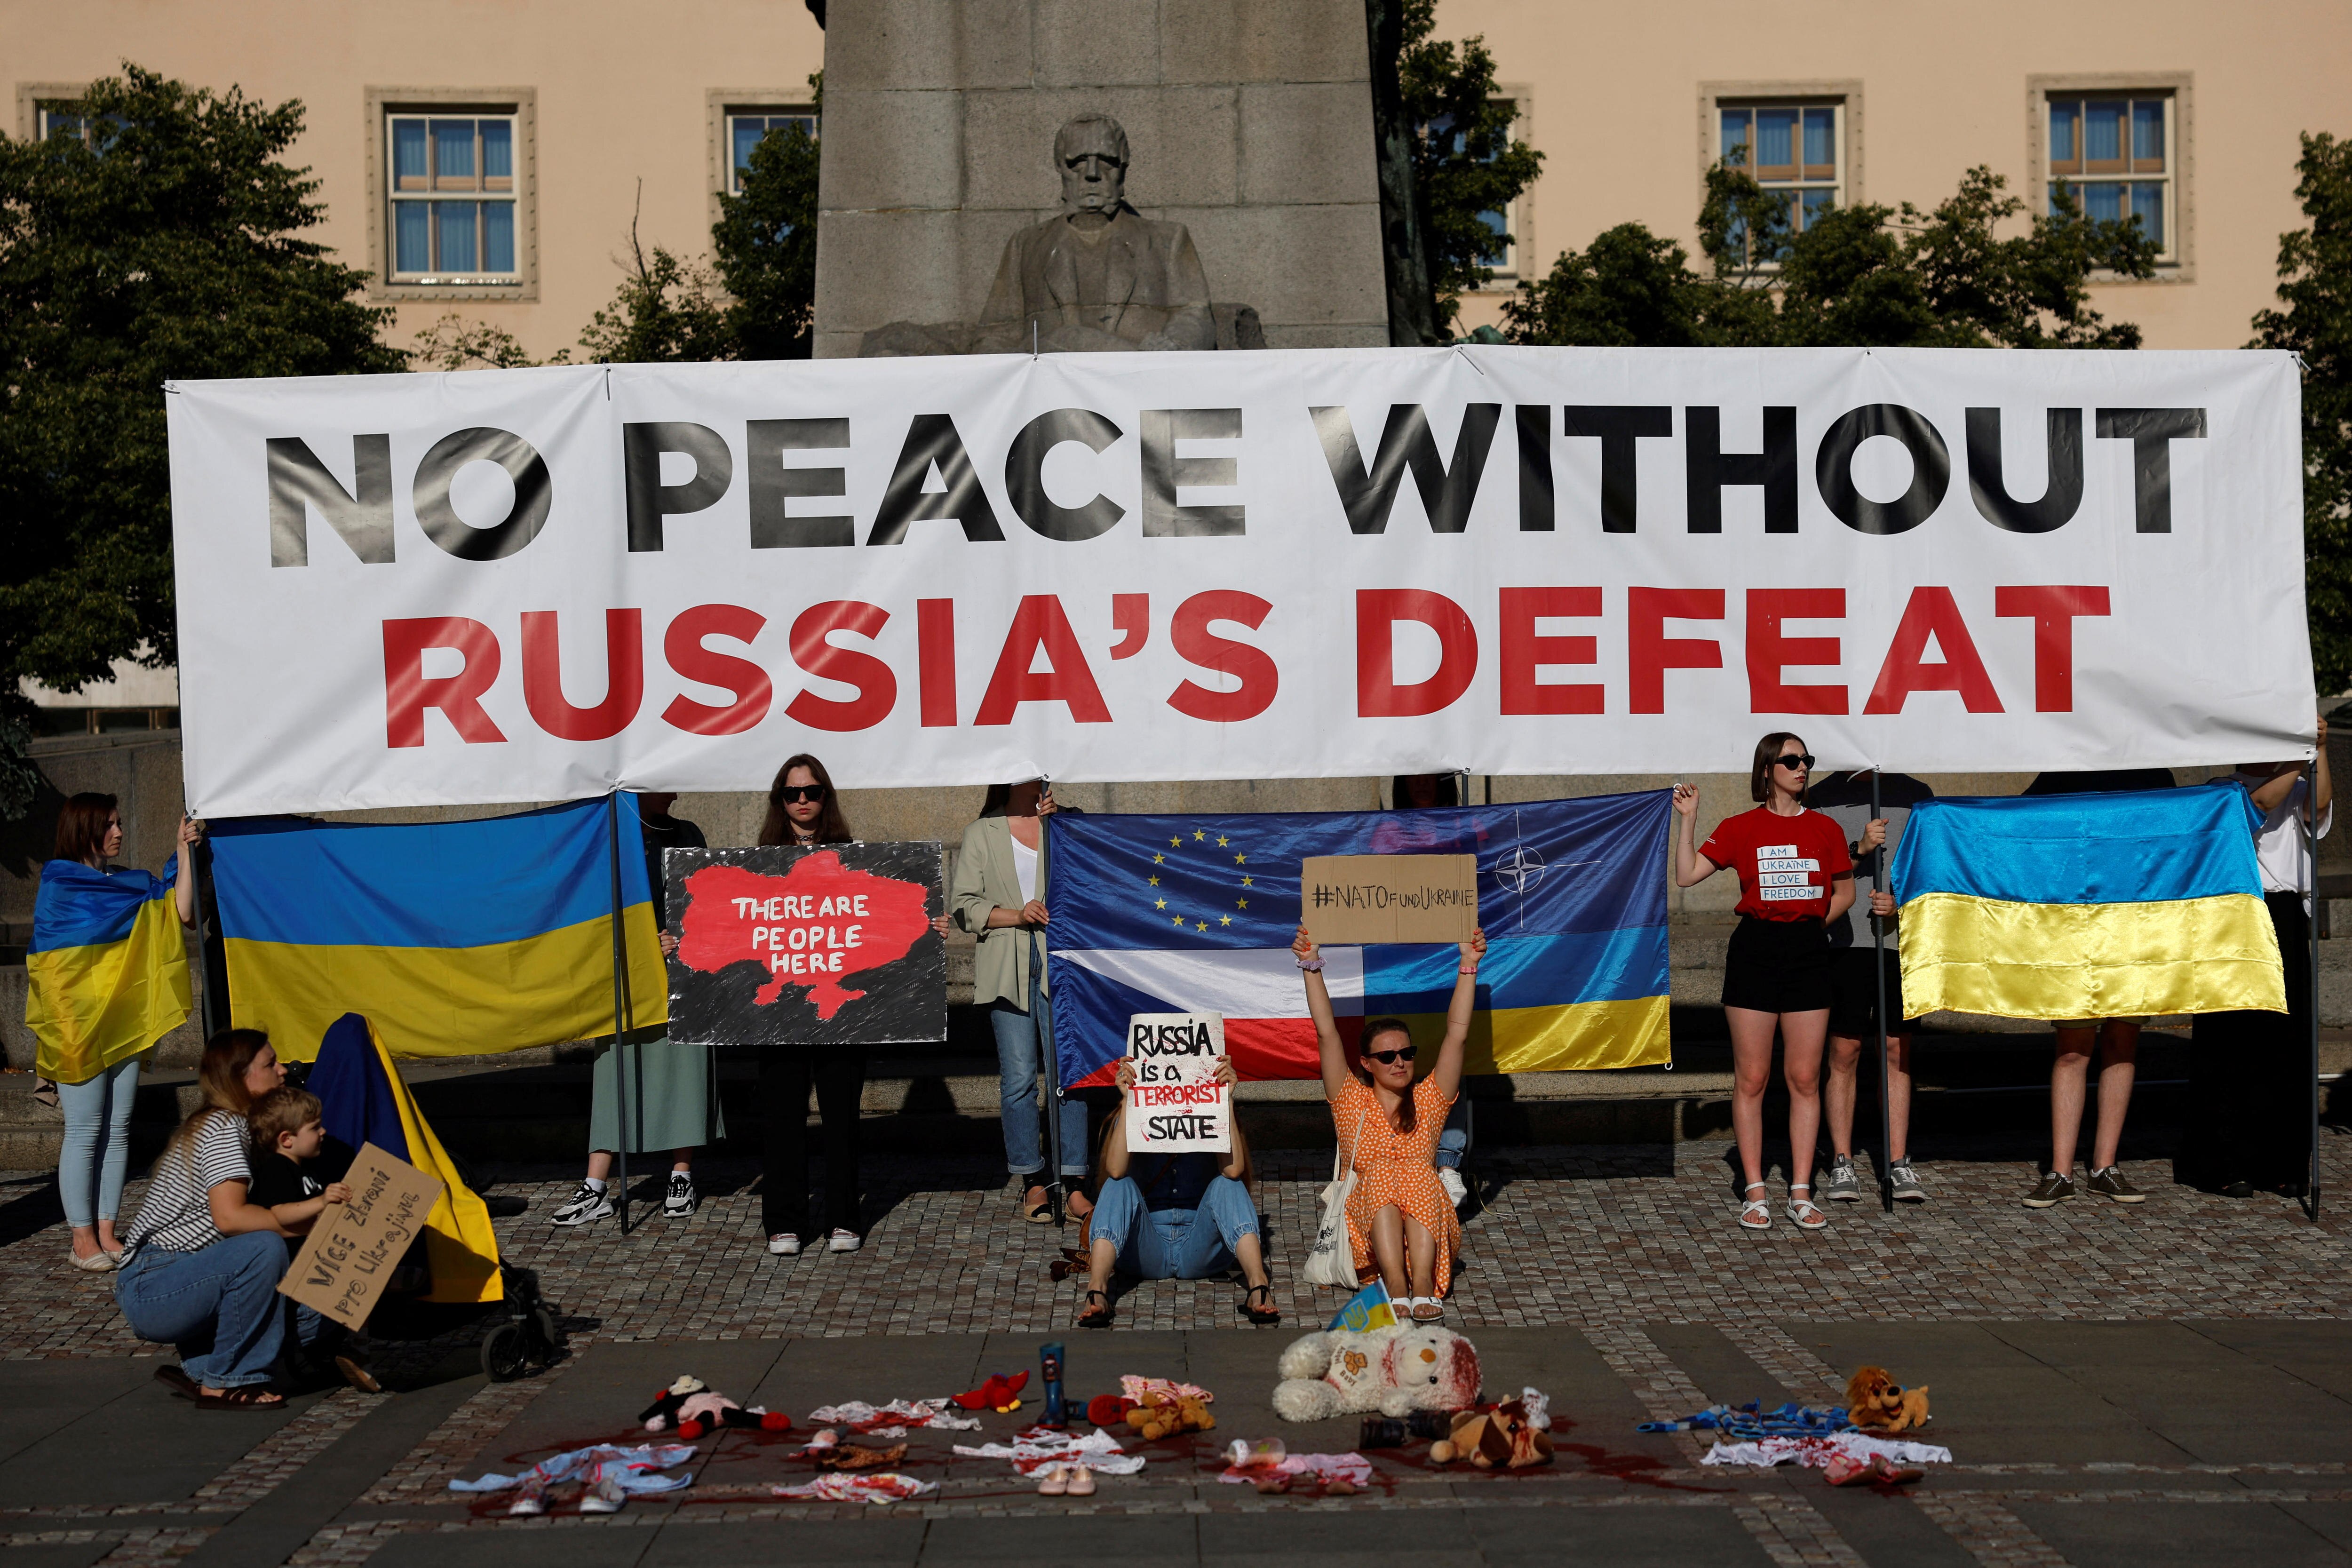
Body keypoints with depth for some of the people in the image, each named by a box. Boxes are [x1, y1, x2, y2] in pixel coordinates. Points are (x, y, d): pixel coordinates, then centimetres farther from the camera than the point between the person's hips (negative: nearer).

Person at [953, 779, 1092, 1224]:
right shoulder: (981, 834, 12)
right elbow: (964, 905, 6)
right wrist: (1015, 915, -9)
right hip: (1007, 967, 0)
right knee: (1018, 1078, -1)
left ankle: (1074, 1184, 1)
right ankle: (1032, 1183, 9)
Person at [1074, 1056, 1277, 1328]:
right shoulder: (1132, 1117, 7)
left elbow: (1233, 1170, -15)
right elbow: (1116, 1171, -15)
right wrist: (1127, 1101, -16)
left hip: (1201, 1249, 0)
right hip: (1146, 1252, 0)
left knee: (1226, 1186, -23)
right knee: (1119, 1187, -23)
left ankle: (1258, 1286, -45)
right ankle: (1096, 1293, -45)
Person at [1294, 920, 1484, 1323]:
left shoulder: (1428, 1102, 18)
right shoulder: (1352, 1102, 16)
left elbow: (1457, 1031, 13)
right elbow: (1327, 1032, 8)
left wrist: (1469, 966, 8)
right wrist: (1311, 966, 2)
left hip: (1428, 1228, 1)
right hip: (1366, 1225, -1)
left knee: (1417, 1172, -30)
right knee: (1381, 1174, -32)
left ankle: (1423, 1282, -49)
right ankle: (1396, 1285, -49)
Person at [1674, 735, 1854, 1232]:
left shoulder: (1824, 828, 8)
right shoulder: (1740, 828, 3)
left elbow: (1845, 893, 17)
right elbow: (1687, 875, -1)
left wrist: (1809, 925, 7)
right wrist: (1688, 819, -5)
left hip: (1809, 954, 2)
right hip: (1754, 953, -1)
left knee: (1804, 1078, 2)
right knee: (1751, 1078, 0)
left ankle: (1801, 1195, 7)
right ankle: (1754, 1193, 7)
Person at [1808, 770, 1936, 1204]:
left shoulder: (1916, 794, 11)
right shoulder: (1822, 796, 5)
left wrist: (1901, 902, -8)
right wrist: (1859, 849, -14)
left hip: (1901, 938, 2)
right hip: (1844, 938, -2)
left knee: (1898, 1051, 2)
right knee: (1843, 1052, -1)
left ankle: (1898, 1163, 7)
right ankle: (1841, 1164, 6)